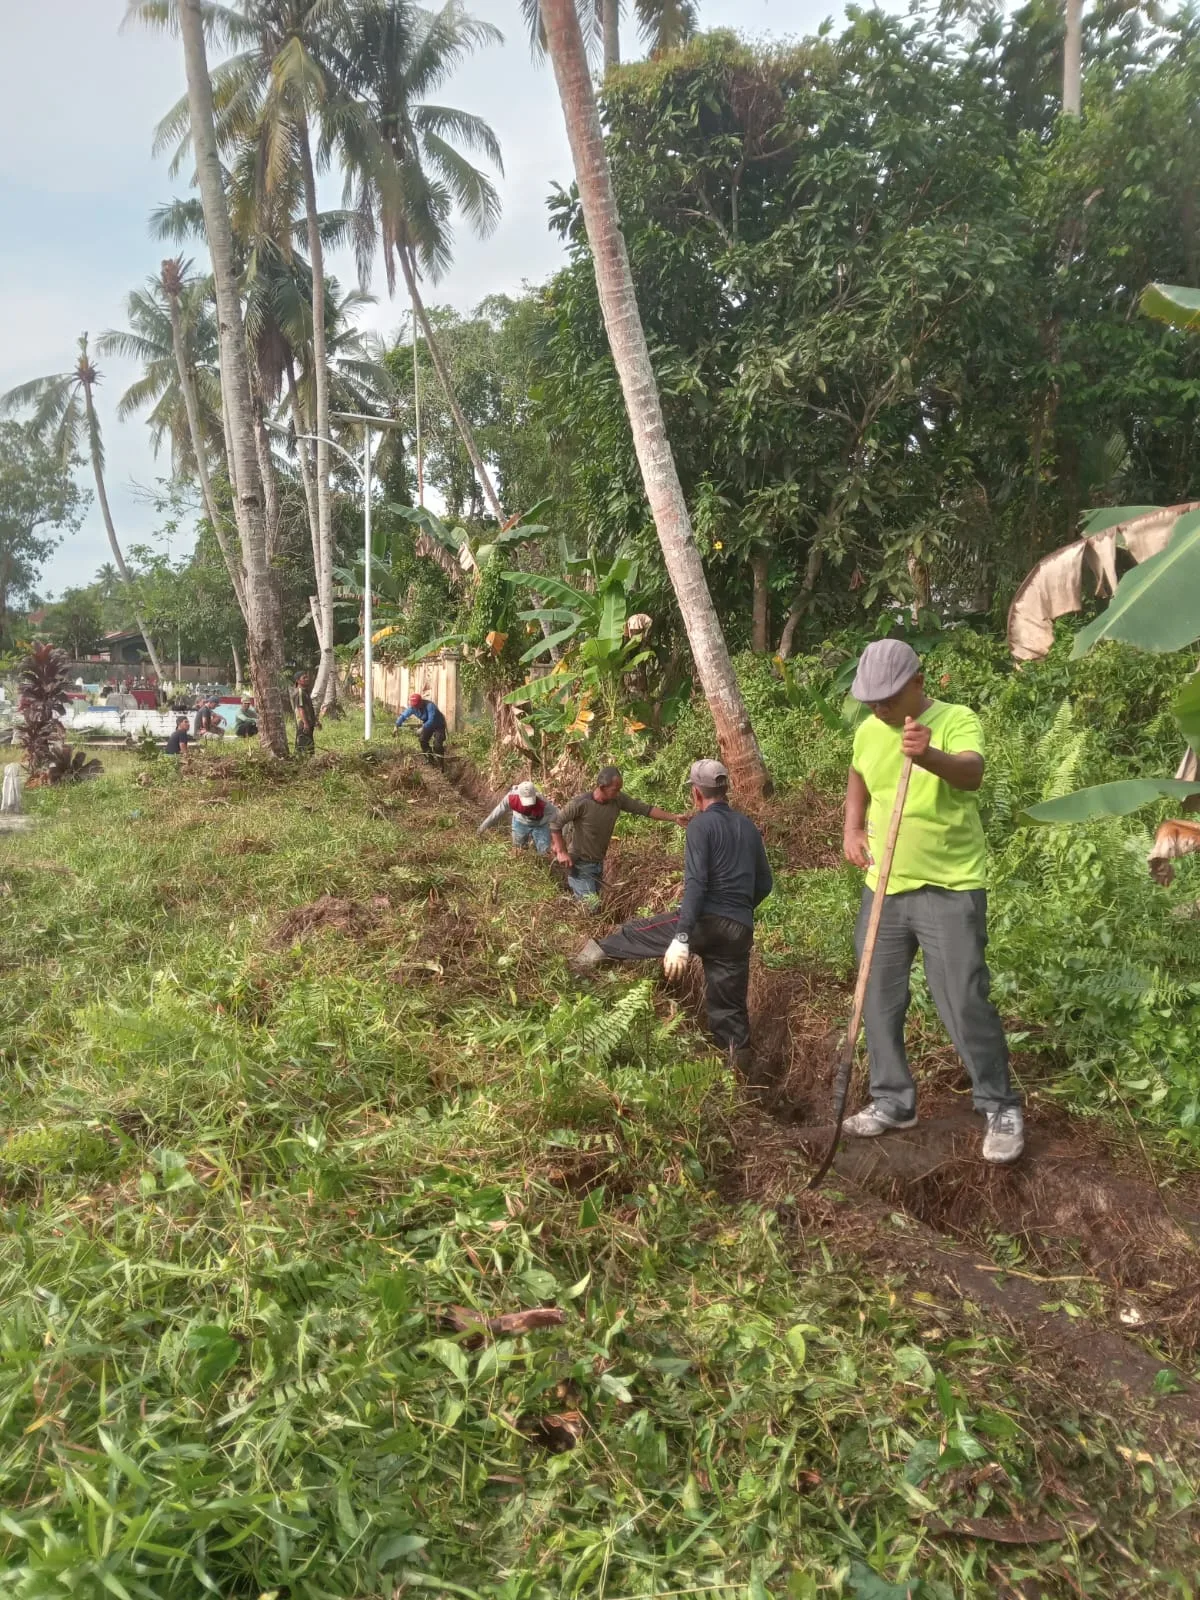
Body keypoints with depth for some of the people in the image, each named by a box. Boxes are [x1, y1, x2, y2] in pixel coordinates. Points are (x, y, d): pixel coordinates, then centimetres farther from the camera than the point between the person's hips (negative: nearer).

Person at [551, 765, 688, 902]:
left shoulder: (618, 799, -9)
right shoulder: (580, 803, -24)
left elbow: (645, 809, -6)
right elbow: (555, 823, -15)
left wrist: (675, 818, -11)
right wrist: (562, 852, -18)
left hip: (599, 863, 7)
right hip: (580, 865, -6)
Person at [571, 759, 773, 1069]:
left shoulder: (701, 824, -6)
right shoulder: (748, 827, 15)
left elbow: (696, 883, -18)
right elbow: (764, 884, 20)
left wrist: (681, 938, -22)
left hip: (706, 922, -6)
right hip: (740, 931, 6)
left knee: (637, 932, 15)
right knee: (729, 1006, 11)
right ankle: (739, 1069, 11)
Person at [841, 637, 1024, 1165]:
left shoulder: (956, 720, -14)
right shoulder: (867, 731, 4)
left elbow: (971, 774, -34)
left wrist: (930, 756, -55)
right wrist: (852, 827, 7)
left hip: (949, 889, -6)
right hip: (882, 889, 6)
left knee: (966, 1003, -5)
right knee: (879, 1000, 12)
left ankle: (1001, 1109, 15)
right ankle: (893, 1101, 28)